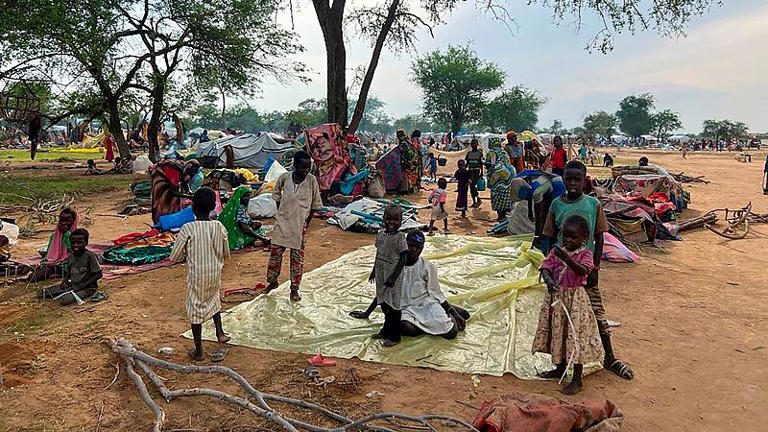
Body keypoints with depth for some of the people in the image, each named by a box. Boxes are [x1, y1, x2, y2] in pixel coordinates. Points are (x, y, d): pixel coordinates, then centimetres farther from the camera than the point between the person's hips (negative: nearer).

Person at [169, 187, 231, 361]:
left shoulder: (188, 229, -18)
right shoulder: (219, 227, -9)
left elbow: (174, 256, -11)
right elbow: (226, 254, 3)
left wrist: (188, 256, 8)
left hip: (196, 275, -3)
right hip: (215, 273, 4)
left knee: (195, 309, 11)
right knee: (213, 299, 32)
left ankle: (198, 351, 21)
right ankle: (220, 332, 23)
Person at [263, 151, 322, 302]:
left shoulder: (312, 180, -11)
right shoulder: (284, 177, -8)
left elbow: (315, 204, -1)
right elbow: (276, 193, 13)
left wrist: (307, 220, 0)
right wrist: (280, 211, 9)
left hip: (300, 224, -1)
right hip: (282, 222, 2)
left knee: (297, 257, 6)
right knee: (275, 252, 9)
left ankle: (294, 289, 19)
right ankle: (272, 281, 31)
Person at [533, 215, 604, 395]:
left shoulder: (585, 254, -9)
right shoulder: (556, 251, 3)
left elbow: (583, 270, -29)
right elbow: (545, 268, -6)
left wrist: (567, 259, -45)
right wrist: (549, 280, -28)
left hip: (575, 300, -5)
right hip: (556, 297, 5)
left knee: (575, 336, -2)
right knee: (557, 332, 17)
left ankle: (577, 380, 10)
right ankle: (560, 368, 38)